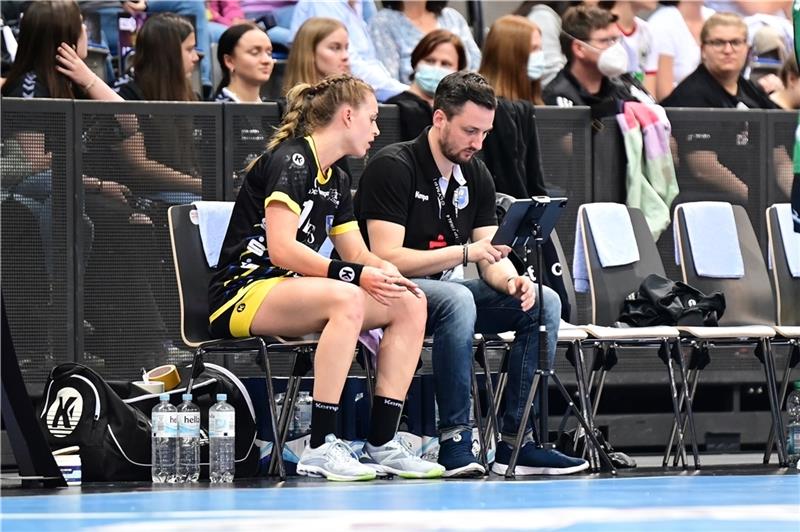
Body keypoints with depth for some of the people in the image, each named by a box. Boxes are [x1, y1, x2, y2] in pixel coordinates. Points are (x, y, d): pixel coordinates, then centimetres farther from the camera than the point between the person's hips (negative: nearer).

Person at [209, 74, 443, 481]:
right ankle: (320, 449, -39)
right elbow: (282, 250, -22)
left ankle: (382, 443, -11)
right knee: (346, 299, -36)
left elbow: (358, 255, 17)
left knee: (410, 304, -6)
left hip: (287, 290, 9)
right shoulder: (290, 161, -11)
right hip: (240, 295, -9)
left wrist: (387, 274, -6)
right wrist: (355, 275, -27)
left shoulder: (336, 180, 18)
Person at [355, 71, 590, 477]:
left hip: (447, 291, 8)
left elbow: (492, 261, 8)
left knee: (544, 303, -8)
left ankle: (516, 442, -13)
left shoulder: (476, 177, 9)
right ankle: (454, 442, -35)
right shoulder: (393, 166, -15)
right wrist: (465, 252, -26)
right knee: (457, 300, -38)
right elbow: (387, 258, -21)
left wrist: (511, 280, -17)